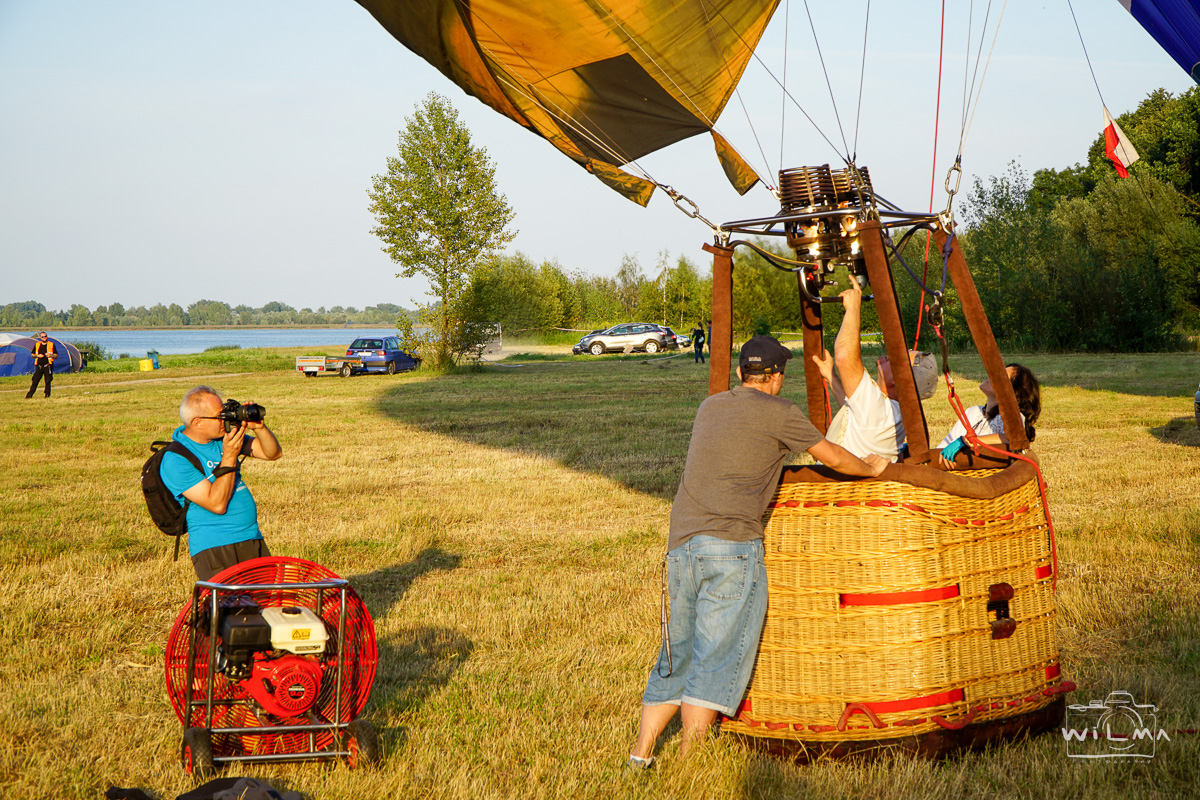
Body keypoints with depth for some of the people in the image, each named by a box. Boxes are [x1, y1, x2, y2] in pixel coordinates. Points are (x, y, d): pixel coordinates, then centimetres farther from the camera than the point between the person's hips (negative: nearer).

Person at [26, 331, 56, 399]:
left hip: (47, 366, -2)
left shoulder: (51, 345, 4)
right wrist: (37, 356, -6)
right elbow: (32, 355, 15)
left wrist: (51, 355, -16)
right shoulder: (37, 344, 10)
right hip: (39, 366, 2)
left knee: (48, 382, -2)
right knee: (35, 381, 0)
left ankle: (47, 395, 8)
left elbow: (56, 356, 5)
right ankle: (29, 395, 5)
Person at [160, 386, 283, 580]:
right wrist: (229, 456, -19)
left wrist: (258, 427, -6)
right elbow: (217, 504, -18)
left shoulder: (225, 436, 9)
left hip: (253, 541, 6)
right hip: (215, 549, -6)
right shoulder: (175, 461, -12)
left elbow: (273, 453, 12)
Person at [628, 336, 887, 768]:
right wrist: (871, 468, 27)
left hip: (681, 543, 7)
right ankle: (688, 761, -9)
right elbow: (835, 458, 8)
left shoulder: (710, 406, 22)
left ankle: (641, 754, 12)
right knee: (719, 657, -5)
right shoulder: (776, 411, 3)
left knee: (676, 656, 14)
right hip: (731, 541, -7)